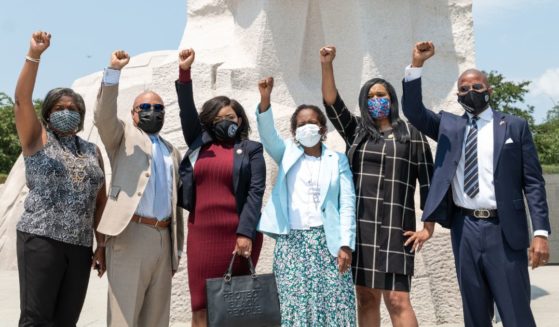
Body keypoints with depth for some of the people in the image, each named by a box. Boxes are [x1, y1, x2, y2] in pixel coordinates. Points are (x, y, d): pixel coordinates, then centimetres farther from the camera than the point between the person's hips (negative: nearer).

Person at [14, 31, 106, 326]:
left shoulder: (92, 151, 16)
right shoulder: (38, 139, 7)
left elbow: (101, 200, 18)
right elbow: (22, 99, -9)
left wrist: (102, 244, 14)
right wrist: (34, 55, -18)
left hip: (80, 246, 4)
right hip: (41, 240, -4)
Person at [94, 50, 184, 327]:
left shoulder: (172, 152, 20)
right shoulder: (124, 137, 8)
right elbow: (104, 117, -14)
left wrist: (177, 248, 16)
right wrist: (113, 71, -23)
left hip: (164, 238, 5)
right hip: (131, 235, -5)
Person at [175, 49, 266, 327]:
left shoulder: (251, 150, 5)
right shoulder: (199, 145, 13)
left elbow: (256, 192, -3)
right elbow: (187, 112, 8)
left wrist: (245, 233, -12)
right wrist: (185, 73, -3)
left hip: (238, 235, -2)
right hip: (201, 235, 2)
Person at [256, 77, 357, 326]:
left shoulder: (338, 160, 9)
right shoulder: (288, 154, 13)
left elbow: (347, 205, 2)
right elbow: (268, 134, -6)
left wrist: (345, 245, -8)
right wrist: (265, 99, -23)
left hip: (328, 242, 0)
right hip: (292, 242, 1)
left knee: (335, 306, -2)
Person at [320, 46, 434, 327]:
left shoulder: (411, 135, 5)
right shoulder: (356, 131, 14)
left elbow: (427, 182, 3)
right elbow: (331, 103, 2)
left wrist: (428, 227, -2)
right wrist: (327, 65, -10)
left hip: (394, 225, -3)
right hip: (359, 224, 4)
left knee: (396, 298, -9)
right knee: (365, 297, 6)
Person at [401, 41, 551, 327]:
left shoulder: (514, 126, 4)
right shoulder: (448, 125, 12)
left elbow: (533, 182, 0)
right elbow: (413, 111, 0)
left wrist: (540, 232, -8)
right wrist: (416, 64, -10)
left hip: (503, 230, -2)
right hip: (464, 229, 3)